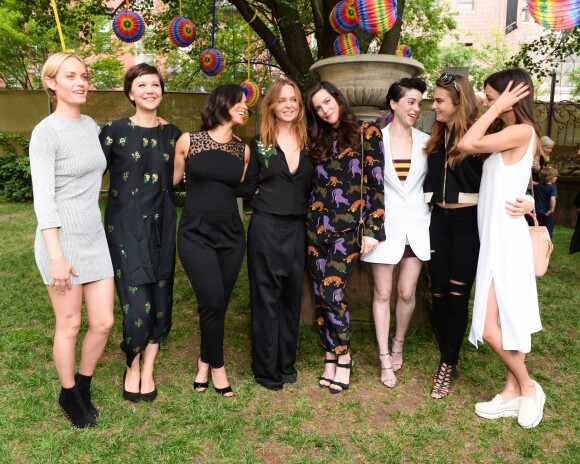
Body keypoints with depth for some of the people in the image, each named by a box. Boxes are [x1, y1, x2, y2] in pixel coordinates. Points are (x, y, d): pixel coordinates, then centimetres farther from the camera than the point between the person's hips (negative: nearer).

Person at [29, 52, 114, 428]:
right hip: (61, 239, -6)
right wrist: (56, 256, -20)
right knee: (70, 325, 6)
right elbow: (43, 198, -14)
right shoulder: (46, 132, -10)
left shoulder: (91, 126, 8)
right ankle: (69, 396, 30)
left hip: (95, 238, 6)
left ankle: (83, 388, 32)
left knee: (104, 323, 7)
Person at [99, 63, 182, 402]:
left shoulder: (172, 134, 7)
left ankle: (148, 369, 25)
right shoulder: (115, 131, -5)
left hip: (162, 226, 4)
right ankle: (132, 366, 20)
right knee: (137, 305, -8)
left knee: (161, 301, 7)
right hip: (126, 227, -4)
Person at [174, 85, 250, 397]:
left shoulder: (243, 150, 9)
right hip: (196, 234, -3)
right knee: (213, 301, -13)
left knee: (218, 304, 7)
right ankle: (217, 366, 12)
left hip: (231, 234, 4)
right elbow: (172, 180, 8)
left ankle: (205, 361, 32)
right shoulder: (188, 141, 0)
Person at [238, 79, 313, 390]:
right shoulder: (259, 143, 1)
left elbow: (310, 188, 11)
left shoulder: (308, 143, 7)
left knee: (291, 295, 11)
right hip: (266, 227, -3)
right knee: (266, 297, 3)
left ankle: (286, 363, 26)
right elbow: (247, 188, 4)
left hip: (297, 229, 3)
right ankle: (266, 369, 17)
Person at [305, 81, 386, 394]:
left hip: (349, 225, -5)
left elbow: (376, 184, -4)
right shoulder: (317, 140, 15)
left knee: (331, 290, -14)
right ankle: (330, 357, 19)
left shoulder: (367, 133, 1)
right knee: (320, 293, 5)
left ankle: (343, 356, 6)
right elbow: (310, 183, 15)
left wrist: (372, 229, -10)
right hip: (317, 223, 5)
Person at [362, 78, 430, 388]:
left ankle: (398, 345, 33)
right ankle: (384, 359, 17)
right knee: (383, 293, 4)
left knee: (407, 292, 9)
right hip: (386, 223, -2)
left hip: (416, 224, 2)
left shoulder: (426, 141, 4)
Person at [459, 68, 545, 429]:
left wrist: (497, 109, -13)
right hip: (496, 236, 9)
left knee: (491, 327, -5)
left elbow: (467, 144, -23)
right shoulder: (511, 135, 13)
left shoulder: (522, 132, -15)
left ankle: (528, 388, 16)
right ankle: (514, 392, 24)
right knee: (506, 320, 13)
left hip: (505, 236, -9)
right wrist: (495, 109, 6)